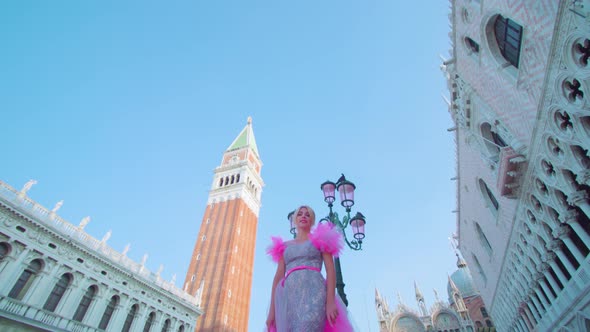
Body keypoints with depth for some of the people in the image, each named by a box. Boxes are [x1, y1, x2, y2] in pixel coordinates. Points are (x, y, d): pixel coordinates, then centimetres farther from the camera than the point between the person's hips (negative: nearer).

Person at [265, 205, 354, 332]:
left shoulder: (320, 239, 16)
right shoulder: (285, 246, 24)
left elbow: (330, 270, 5)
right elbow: (278, 277, 16)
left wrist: (330, 301, -10)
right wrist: (272, 310, 6)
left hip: (313, 293, -3)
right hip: (289, 296, 4)